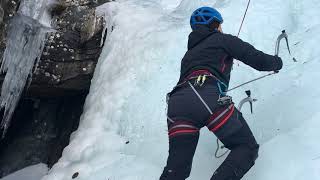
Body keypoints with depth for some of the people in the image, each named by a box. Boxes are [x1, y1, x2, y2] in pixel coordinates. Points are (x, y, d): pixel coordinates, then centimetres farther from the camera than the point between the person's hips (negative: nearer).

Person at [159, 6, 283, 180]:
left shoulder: (188, 54, 39)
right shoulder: (222, 39, 22)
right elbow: (258, 60, 15)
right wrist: (276, 61, 38)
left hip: (177, 101, 6)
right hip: (207, 96, -5)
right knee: (247, 148, 5)